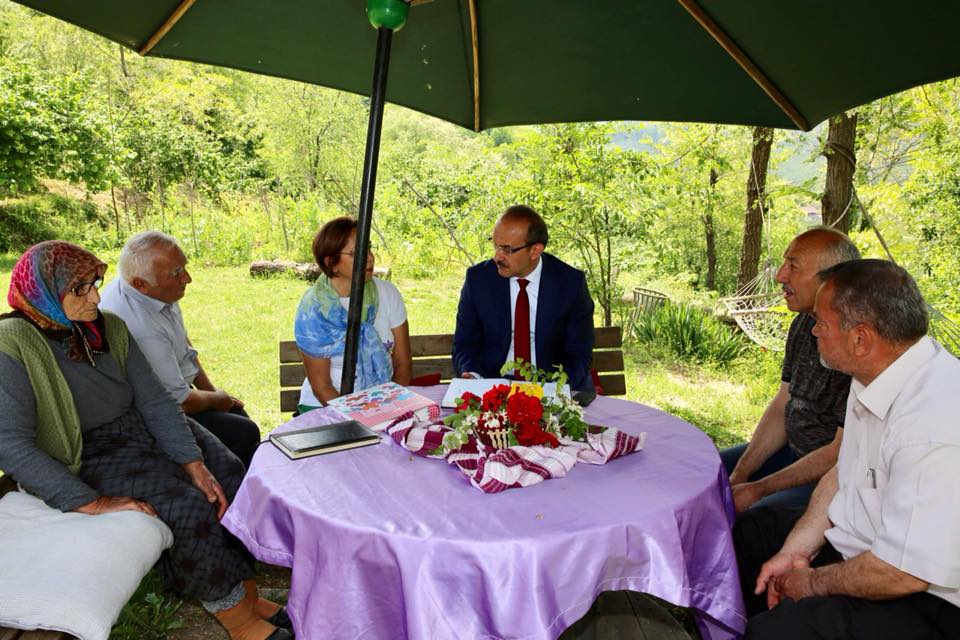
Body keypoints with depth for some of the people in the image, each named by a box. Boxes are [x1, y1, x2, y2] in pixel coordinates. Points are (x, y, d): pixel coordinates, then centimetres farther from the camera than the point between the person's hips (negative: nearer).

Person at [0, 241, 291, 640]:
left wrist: (195, 463, -14)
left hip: (146, 428, 6)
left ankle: (248, 594, 2)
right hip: (91, 454, -6)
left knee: (230, 479, -10)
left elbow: (154, 400, -4)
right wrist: (91, 503, -26)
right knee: (188, 507, -23)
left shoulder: (109, 328, -1)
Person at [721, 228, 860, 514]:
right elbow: (782, 405, 7)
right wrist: (739, 476, -1)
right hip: (792, 451, 9)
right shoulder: (803, 323, 3)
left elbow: (842, 452, -22)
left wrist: (757, 489, -17)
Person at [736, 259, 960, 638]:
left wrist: (813, 583, -12)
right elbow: (843, 474, 8)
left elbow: (905, 573, -28)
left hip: (921, 597, -9)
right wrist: (794, 550, -2)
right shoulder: (874, 378, -4)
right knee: (747, 532, 18)